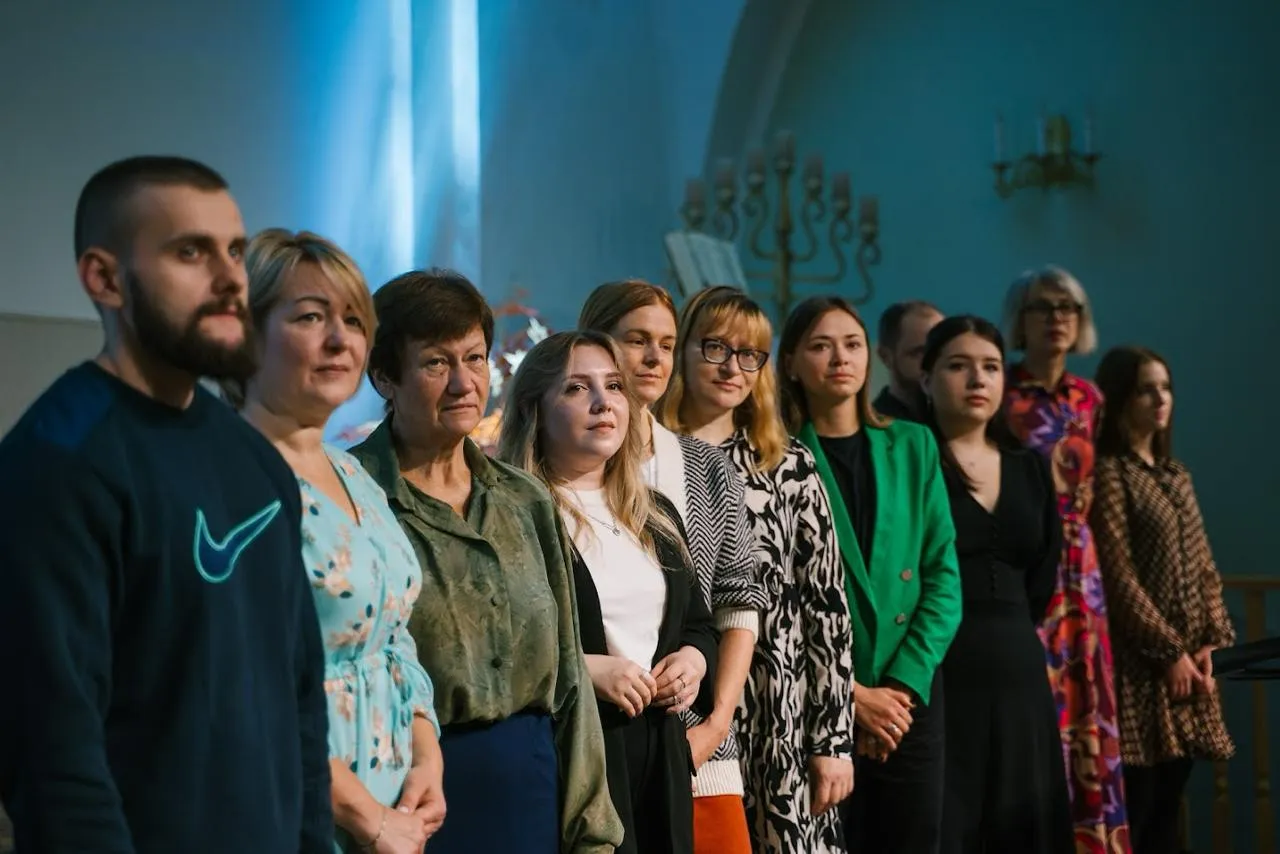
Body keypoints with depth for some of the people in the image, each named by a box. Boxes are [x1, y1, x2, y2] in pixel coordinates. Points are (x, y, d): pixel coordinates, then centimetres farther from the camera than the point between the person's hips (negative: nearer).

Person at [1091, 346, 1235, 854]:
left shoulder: (1176, 475, 17)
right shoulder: (1108, 472, -8)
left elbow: (1204, 566, 15)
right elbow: (1117, 575, -13)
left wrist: (1209, 641, 1)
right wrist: (1169, 650, -13)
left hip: (1188, 658, 8)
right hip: (1140, 660, -7)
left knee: (1167, 808, 9)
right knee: (1133, 811, -7)